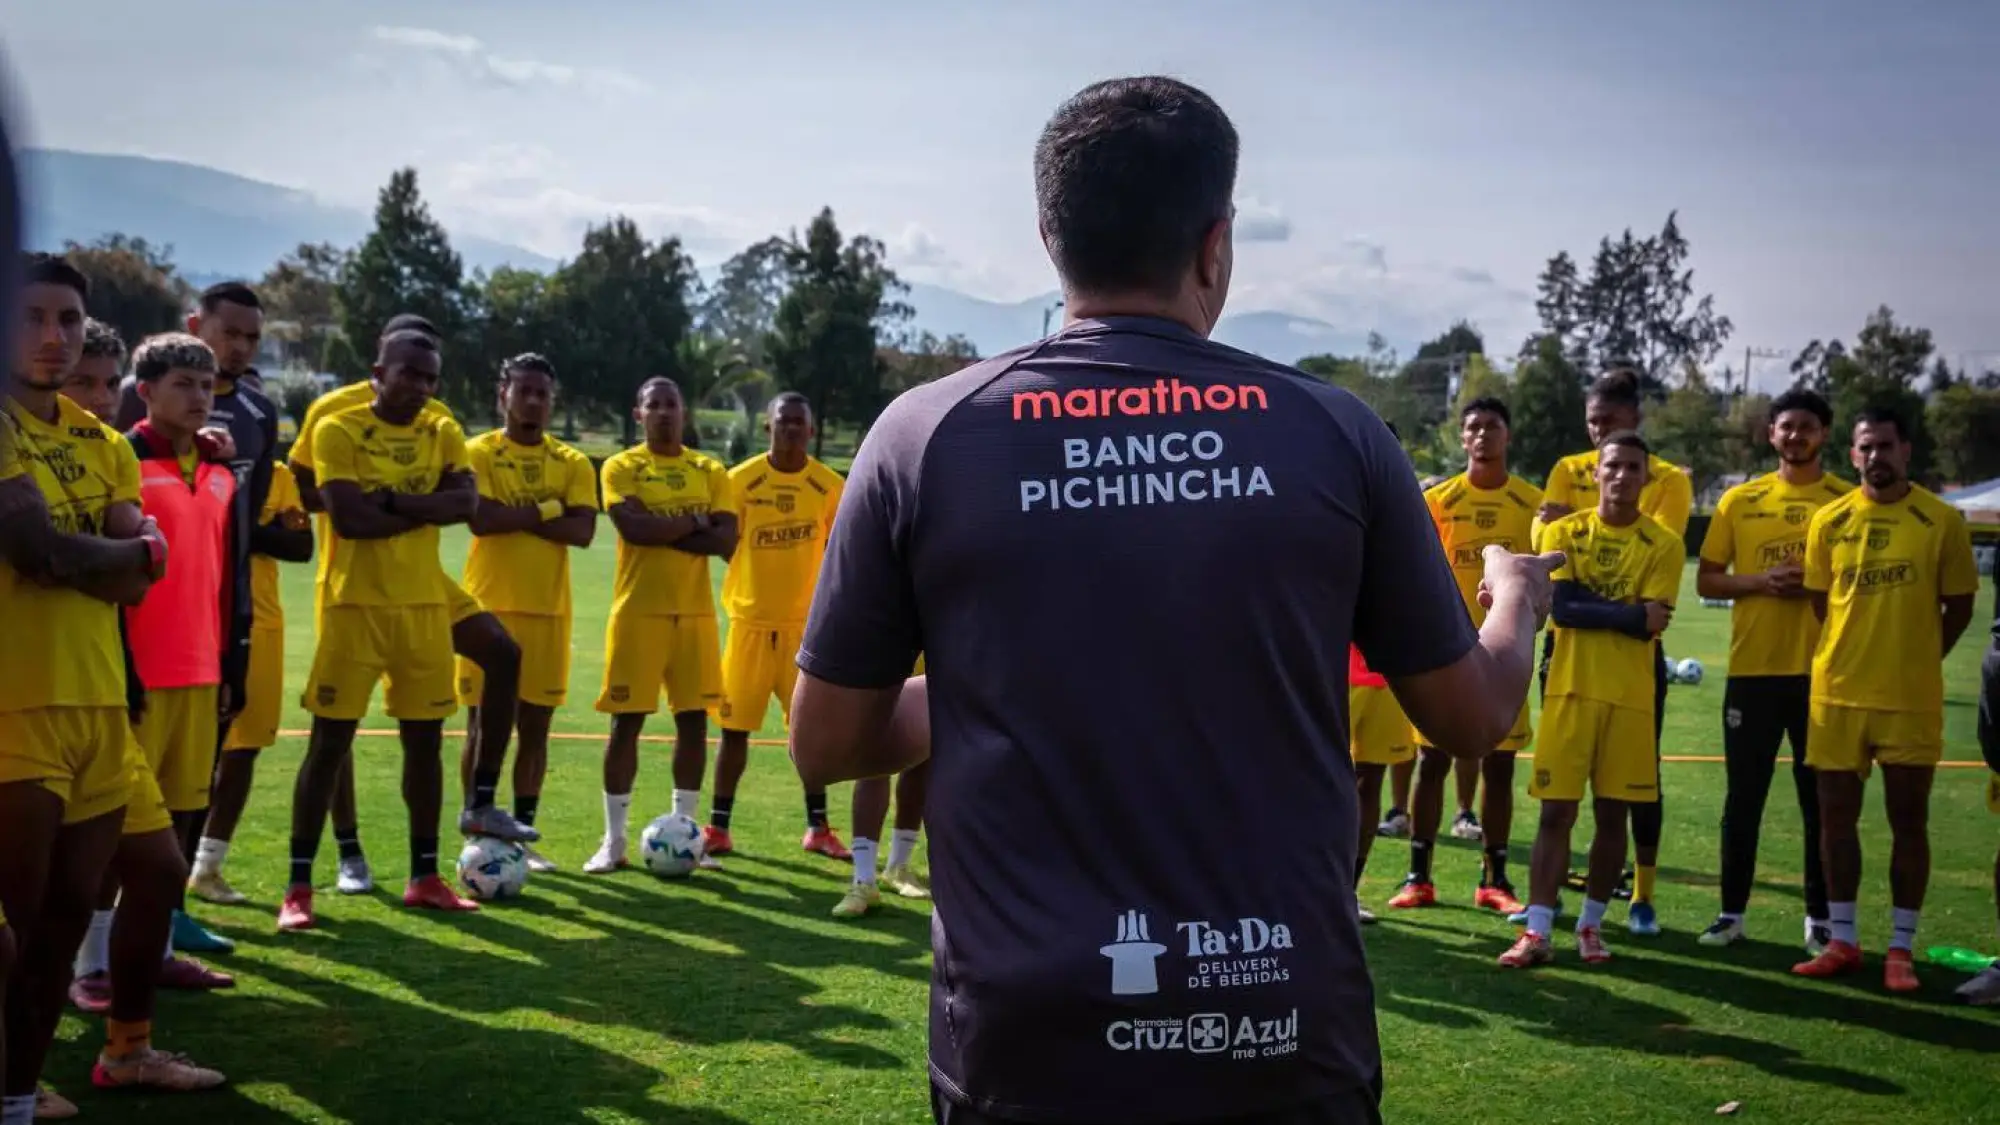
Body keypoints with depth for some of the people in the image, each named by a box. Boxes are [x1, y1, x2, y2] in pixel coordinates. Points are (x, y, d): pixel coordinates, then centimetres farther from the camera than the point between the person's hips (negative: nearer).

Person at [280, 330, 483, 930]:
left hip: (425, 604, 5)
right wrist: (428, 506, -9)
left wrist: (391, 499, -17)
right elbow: (350, 518, -18)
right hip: (356, 604, -4)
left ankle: (425, 877, 20)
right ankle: (298, 886, 4)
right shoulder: (338, 430, -5)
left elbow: (467, 502, -8)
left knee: (425, 740, 9)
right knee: (329, 742, -3)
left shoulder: (443, 434, 9)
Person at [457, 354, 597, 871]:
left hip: (548, 611, 3)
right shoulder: (478, 453, 0)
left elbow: (583, 531, -7)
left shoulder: (573, 463, 9)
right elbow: (480, 519, -17)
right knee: (485, 723, 0)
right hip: (490, 607, -3)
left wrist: (514, 516, -11)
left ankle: (524, 834, 16)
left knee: (535, 725, 7)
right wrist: (546, 509, -10)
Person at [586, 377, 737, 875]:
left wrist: (662, 530, -12)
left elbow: (726, 540, -5)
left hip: (695, 612, 3)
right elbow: (633, 527, -17)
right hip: (638, 611, -3)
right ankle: (613, 840, 6)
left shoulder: (710, 471, 9)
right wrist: (693, 522, -8)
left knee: (694, 720, 4)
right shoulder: (621, 467, 1)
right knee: (627, 721, -2)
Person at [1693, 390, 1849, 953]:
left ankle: (1820, 918, 16)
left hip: (1821, 671, -1)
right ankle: (1731, 912, 15)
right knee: (1744, 795, 6)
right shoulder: (1739, 500, 7)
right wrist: (1761, 580, -11)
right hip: (1752, 669, 1)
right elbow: (1706, 581, 6)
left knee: (1820, 798, 6)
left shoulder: (1847, 501, 3)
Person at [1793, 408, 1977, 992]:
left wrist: (1916, 659, 7)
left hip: (1911, 698, -2)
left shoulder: (1942, 520, -5)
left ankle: (1901, 949, 14)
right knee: (1836, 818, 8)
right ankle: (1842, 941, 19)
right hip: (1837, 692, 3)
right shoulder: (1829, 520, 1)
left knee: (1909, 822, 4)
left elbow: (1959, 606, 3)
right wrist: (1855, 653, 11)